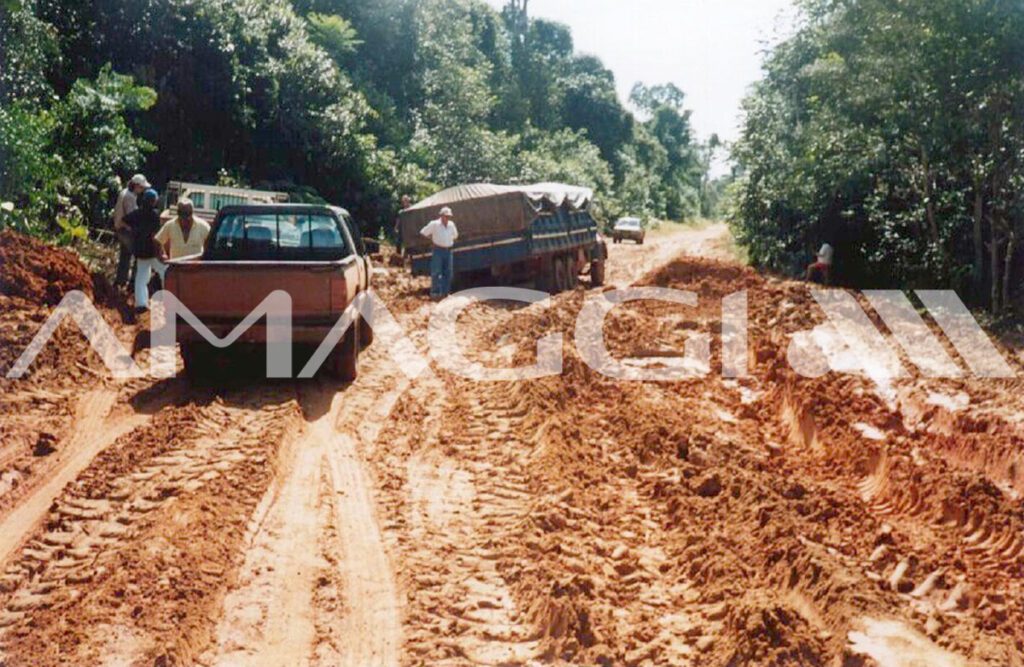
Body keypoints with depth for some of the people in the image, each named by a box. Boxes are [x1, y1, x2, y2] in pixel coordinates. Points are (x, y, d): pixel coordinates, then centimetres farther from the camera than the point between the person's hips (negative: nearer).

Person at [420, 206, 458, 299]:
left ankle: (445, 292, 12)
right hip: (438, 250, -5)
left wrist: (450, 241, 13)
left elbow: (455, 235, 27)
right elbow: (423, 232, 1)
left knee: (448, 273, 5)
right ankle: (434, 292, -5)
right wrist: (433, 239, 1)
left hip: (448, 250, 5)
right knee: (436, 272, -8)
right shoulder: (434, 224, -5)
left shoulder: (451, 224, 9)